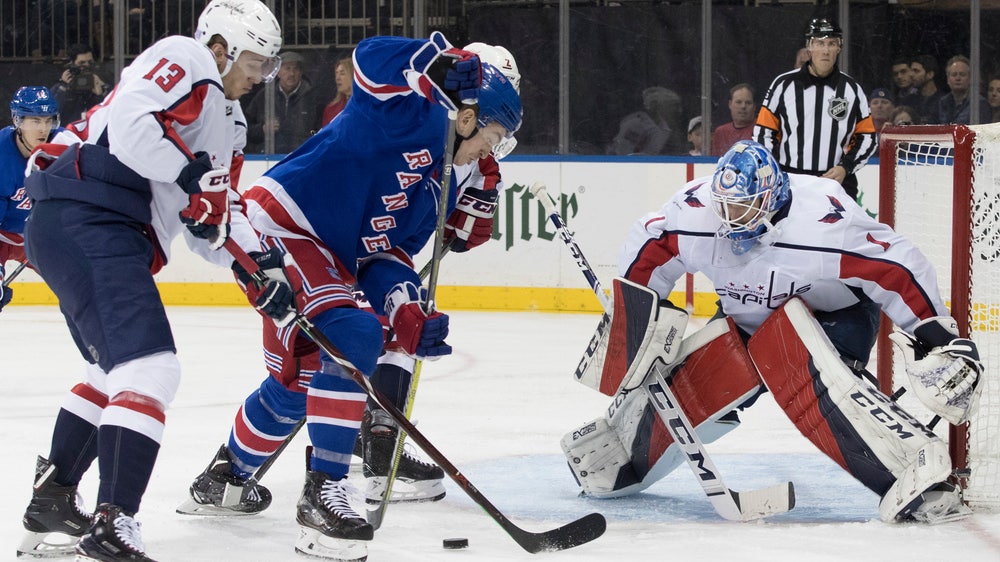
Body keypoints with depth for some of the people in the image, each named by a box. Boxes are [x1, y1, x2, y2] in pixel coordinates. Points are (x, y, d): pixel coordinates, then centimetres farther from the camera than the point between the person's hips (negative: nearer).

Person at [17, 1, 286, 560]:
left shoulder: (226, 120, 27)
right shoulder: (185, 61, -4)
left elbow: (217, 215, 25)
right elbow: (132, 126, -22)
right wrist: (196, 175, -18)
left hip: (111, 237, 11)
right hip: (83, 222, -11)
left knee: (116, 369, 27)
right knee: (150, 369, -19)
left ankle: (51, 502, 37)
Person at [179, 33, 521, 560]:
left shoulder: (436, 186, 14)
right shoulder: (417, 114, -12)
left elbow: (384, 256, 9)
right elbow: (373, 57, -29)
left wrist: (409, 317, -7)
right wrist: (450, 63, -26)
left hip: (327, 258, 11)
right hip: (282, 225, -11)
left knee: (297, 382, 21)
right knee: (352, 338, -25)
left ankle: (226, 475, 47)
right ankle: (323, 493, -23)